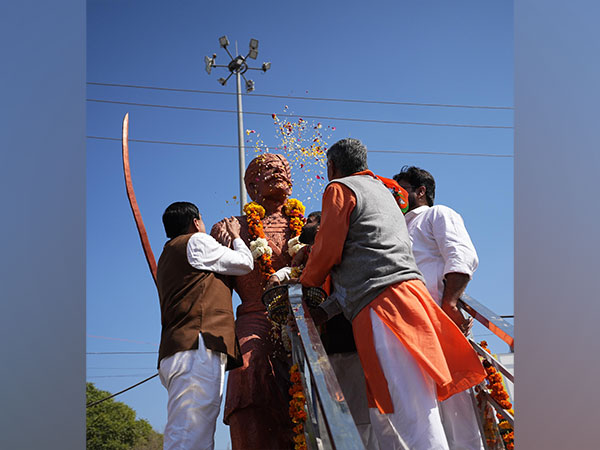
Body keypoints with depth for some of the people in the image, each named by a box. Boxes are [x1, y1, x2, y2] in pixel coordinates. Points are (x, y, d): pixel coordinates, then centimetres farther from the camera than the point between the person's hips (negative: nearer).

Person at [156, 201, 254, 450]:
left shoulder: (167, 255, 31)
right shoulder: (196, 241, 4)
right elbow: (245, 263, 10)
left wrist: (219, 239, 44)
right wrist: (235, 236, 29)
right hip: (198, 348, -9)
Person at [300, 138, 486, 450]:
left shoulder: (340, 189, 6)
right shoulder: (382, 190, 32)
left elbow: (328, 252, -2)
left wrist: (304, 283, 19)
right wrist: (326, 309, 26)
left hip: (382, 307, -9)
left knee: (415, 421, -17)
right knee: (383, 414, 11)